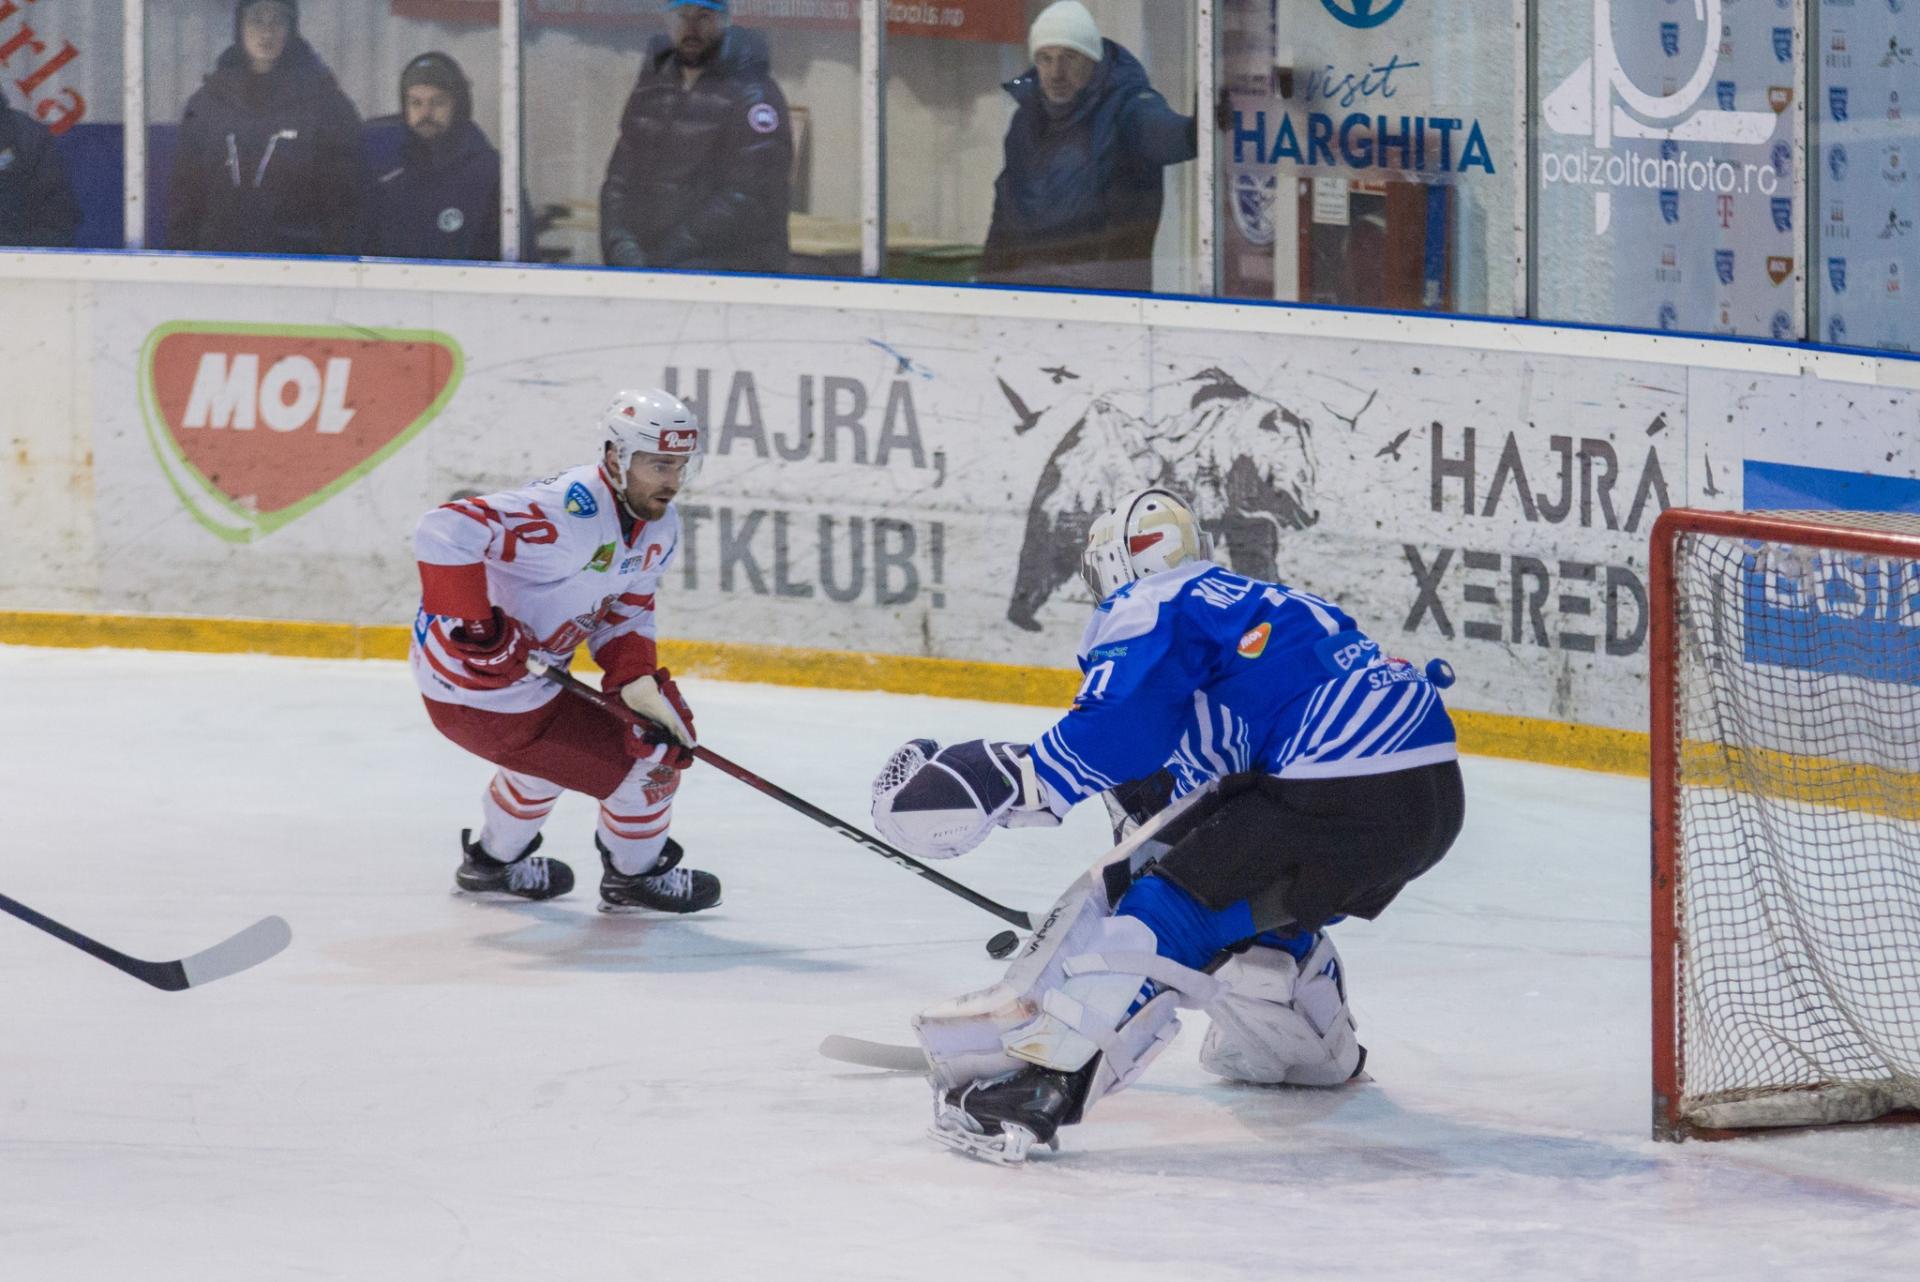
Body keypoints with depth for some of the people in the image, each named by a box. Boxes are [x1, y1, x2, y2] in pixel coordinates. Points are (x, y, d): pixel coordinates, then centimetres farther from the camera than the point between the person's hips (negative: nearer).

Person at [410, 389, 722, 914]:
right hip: (484, 694, -10)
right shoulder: (573, 513, -30)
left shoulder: (660, 527, 1)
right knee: (650, 760, -1)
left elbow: (623, 614, 9)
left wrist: (637, 681, -10)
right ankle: (636, 875, 24)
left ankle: (493, 862, 58)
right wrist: (475, 629, -32)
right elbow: (445, 532, -38)